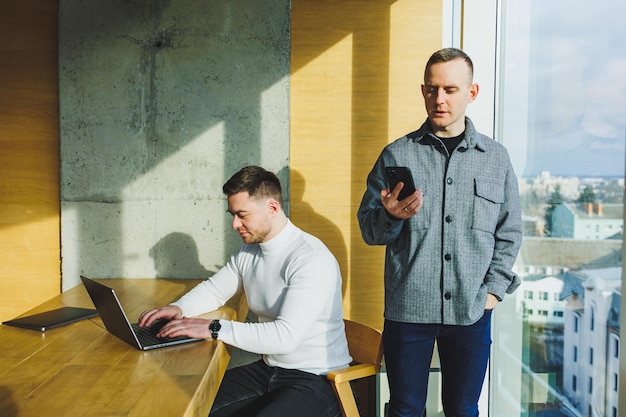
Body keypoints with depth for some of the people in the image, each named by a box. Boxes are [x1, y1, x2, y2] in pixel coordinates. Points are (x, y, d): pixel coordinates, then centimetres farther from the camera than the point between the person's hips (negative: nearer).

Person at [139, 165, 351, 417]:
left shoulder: (312, 259, -22)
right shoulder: (248, 252, 4)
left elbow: (287, 335, -29)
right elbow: (214, 290, 18)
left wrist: (213, 329, -27)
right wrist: (179, 308, -2)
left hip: (315, 380, -7)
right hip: (268, 369, 7)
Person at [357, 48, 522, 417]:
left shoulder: (496, 158, 6)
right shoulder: (396, 155, 2)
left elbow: (510, 233, 11)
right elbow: (368, 230, 2)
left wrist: (494, 288, 1)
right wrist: (390, 216, -19)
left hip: (472, 311, 1)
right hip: (408, 307, -1)